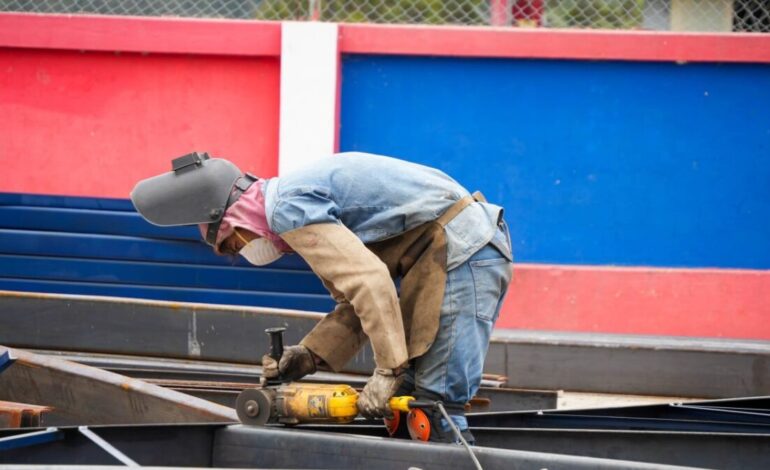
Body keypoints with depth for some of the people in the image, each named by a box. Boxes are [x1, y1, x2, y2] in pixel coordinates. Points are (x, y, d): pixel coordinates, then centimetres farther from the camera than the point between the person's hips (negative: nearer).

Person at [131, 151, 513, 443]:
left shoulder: (288, 208, -12)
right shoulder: (307, 204, 20)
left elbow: (370, 283, -23)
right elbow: (356, 300, 19)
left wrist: (389, 370, -21)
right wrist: (311, 356, 8)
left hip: (463, 251, -10)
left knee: (435, 403, -14)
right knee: (408, 396, 9)